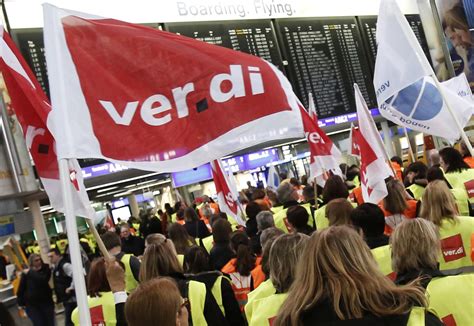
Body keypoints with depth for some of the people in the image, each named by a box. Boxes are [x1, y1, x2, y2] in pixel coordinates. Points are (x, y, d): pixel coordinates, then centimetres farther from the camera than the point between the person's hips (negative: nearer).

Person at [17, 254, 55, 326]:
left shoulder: (45, 269, -2)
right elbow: (21, 288, 2)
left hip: (46, 301, 1)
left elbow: (43, 280, -21)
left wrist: (31, 273, -17)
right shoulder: (26, 273, -2)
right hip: (32, 304, -1)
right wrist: (20, 303, 1)